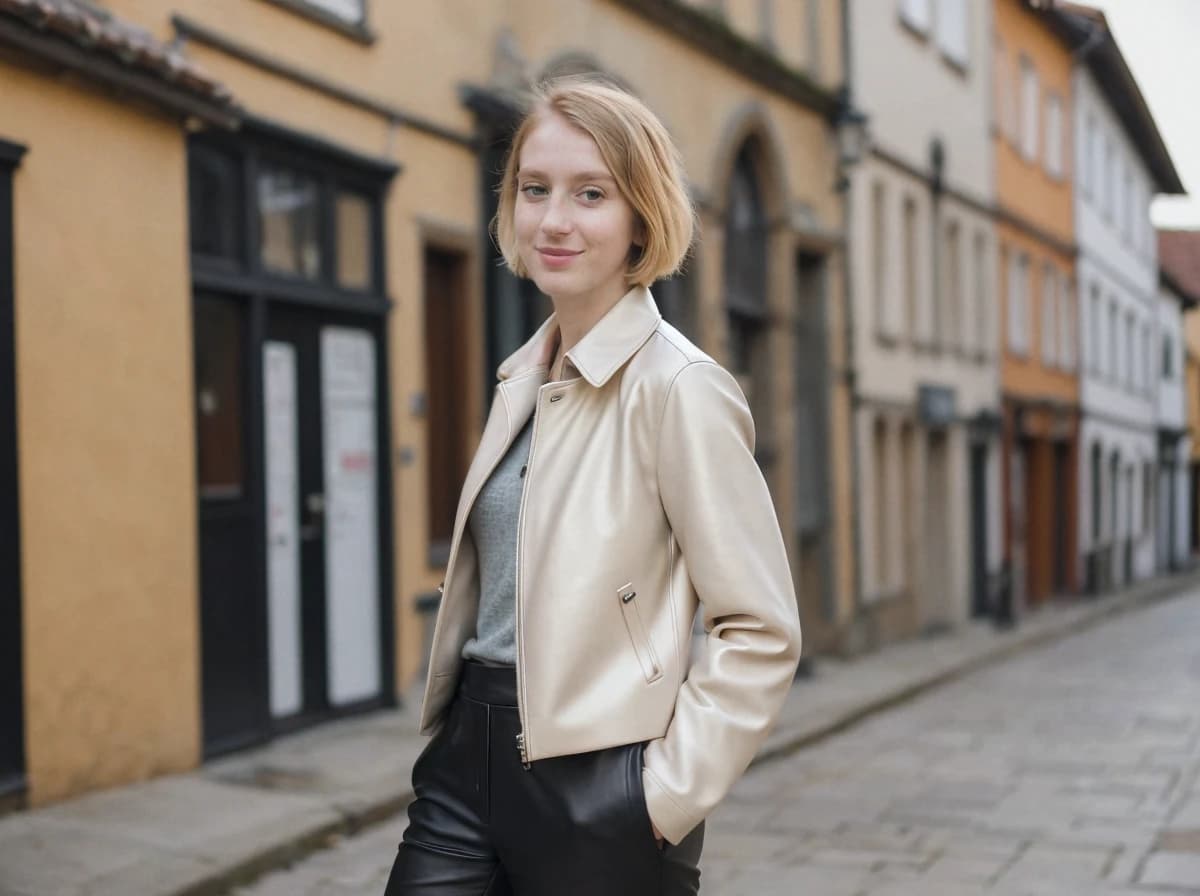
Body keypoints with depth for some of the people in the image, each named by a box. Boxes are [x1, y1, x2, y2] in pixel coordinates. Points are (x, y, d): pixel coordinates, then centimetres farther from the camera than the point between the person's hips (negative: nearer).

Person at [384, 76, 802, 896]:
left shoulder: (678, 389, -13)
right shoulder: (523, 380, 8)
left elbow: (762, 633, -14)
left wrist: (666, 795, -14)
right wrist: (456, 728, 14)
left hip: (596, 789, -6)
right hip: (468, 762, 6)